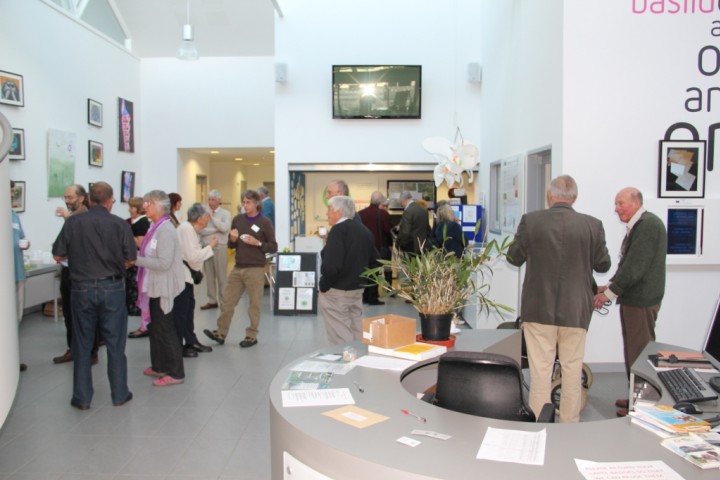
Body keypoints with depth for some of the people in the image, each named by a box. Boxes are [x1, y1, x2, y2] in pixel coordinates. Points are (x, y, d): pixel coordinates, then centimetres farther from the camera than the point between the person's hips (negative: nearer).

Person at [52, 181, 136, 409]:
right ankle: (119, 394, 18)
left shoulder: (73, 222, -6)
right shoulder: (120, 224, -7)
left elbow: (58, 256, -1)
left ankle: (82, 397, 19)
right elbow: (130, 260, -3)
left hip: (82, 288, 1)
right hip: (112, 288, -1)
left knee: (82, 344, 11)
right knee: (115, 343, 9)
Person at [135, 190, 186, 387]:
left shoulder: (166, 230, -20)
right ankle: (159, 366, 32)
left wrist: (137, 260, -21)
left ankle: (175, 373, 11)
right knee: (154, 328, 18)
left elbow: (164, 262, -26)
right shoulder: (155, 227, 9)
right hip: (154, 287, 9)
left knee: (165, 331, 0)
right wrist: (138, 254, 3)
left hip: (163, 289, -9)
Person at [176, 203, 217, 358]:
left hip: (187, 274, 10)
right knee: (180, 311, -3)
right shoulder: (186, 229, -18)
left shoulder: (191, 229, 12)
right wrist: (210, 246, -15)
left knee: (189, 308, 16)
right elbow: (192, 256, -24)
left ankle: (191, 341, 27)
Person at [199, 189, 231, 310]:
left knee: (221, 276, 1)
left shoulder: (225, 214, -1)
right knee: (209, 275, 9)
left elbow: (225, 228, -17)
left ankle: (223, 301, 8)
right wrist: (215, 230, -10)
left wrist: (213, 217, -10)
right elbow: (200, 230, -2)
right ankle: (212, 300, 17)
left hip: (219, 247, -4)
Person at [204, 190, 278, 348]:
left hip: (255, 269, -4)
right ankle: (221, 333, 18)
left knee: (254, 304, 4)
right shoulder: (237, 219, 6)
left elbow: (273, 247, -4)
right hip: (237, 268, 4)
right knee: (227, 301, 7)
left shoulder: (265, 222, -5)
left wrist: (257, 243, -17)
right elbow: (231, 245, 13)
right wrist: (233, 239, -9)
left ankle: (252, 336, 15)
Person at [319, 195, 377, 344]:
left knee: (341, 339, 0)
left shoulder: (338, 229, -16)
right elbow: (373, 261, 15)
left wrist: (323, 286, -12)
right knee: (356, 336, 15)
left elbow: (331, 265, -26)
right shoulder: (364, 230, 10)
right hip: (358, 290, 8)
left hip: (337, 292, -8)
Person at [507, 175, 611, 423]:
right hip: (575, 310, 1)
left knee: (540, 370, 7)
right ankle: (570, 423, 24)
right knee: (573, 370, 14)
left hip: (539, 309, -1)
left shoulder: (530, 221, -9)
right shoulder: (593, 225, -6)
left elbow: (515, 258, 2)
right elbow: (603, 265, 5)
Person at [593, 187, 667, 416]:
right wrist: (611, 285, 9)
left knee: (640, 352, -3)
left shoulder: (648, 224, -16)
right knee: (633, 350, 16)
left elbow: (636, 266, -21)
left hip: (641, 300, -10)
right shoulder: (637, 226, 15)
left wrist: (610, 293, -16)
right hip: (632, 298, 10)